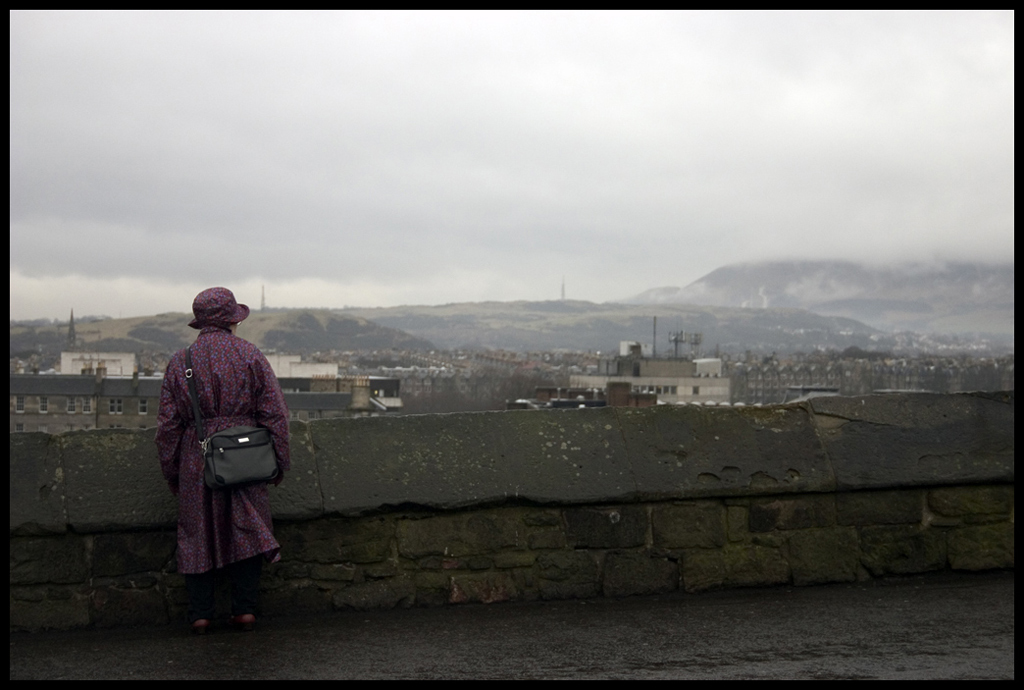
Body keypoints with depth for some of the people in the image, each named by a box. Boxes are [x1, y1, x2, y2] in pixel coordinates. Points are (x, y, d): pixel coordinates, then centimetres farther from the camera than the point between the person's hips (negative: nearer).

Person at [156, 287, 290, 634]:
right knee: (248, 531, 7)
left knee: (197, 535, 9)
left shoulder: (179, 361, 5)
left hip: (196, 460, 1)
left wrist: (171, 473, 13)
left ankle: (200, 613, 8)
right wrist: (279, 462, 6)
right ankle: (244, 608, 6)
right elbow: (275, 414, -2)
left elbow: (167, 424, 5)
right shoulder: (251, 355, 1)